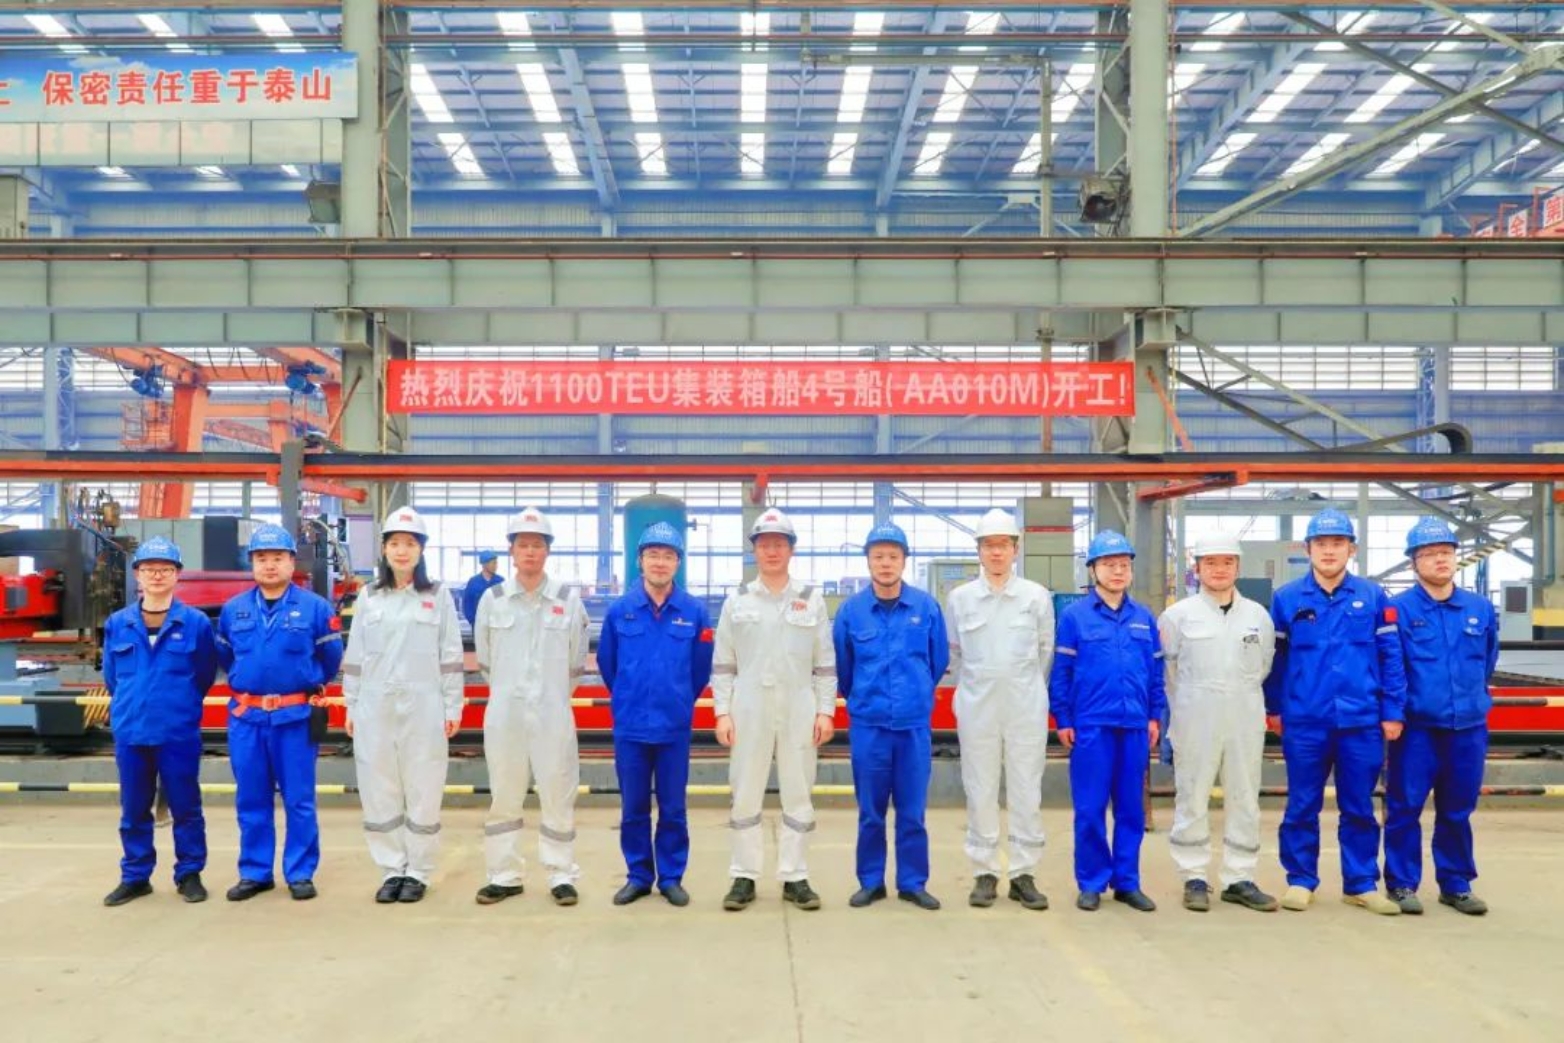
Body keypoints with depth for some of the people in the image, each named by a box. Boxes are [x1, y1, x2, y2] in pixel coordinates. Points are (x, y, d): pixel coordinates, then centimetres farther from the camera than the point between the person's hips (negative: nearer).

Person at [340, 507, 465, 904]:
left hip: (423, 707, -2)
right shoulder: (368, 597, 9)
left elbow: (451, 657, 2)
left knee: (423, 791, 1)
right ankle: (391, 870, 16)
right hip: (375, 707, 2)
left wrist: (452, 708, -2)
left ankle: (418, 872, 12)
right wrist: (350, 707, 6)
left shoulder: (438, 597, 3)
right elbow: (354, 658, 10)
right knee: (379, 792, 5)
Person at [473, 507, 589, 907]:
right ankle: (504, 875, 19)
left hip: (553, 713, -1)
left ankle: (561, 876, 13)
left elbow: (576, 663, 9)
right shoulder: (492, 598, 2)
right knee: (504, 796, 9)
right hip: (504, 712, 1)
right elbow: (485, 660, 12)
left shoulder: (568, 599, 0)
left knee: (558, 795, 3)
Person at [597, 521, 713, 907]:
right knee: (633, 808, 10)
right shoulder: (619, 610, -3)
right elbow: (606, 663, 10)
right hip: (630, 726, 1)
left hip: (675, 727, -1)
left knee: (673, 808, 8)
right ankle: (638, 876, 23)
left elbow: (701, 669, 5)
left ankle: (671, 877, 20)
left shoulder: (694, 612, -5)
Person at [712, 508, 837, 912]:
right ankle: (744, 877, 13)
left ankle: (795, 878, 14)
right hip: (749, 709, 0)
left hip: (799, 709, 0)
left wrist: (826, 710, -3)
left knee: (798, 795, 5)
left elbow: (826, 662, 5)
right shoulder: (737, 600, 6)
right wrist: (722, 712, -3)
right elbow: (723, 663, 5)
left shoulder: (811, 599, 6)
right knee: (745, 795, 4)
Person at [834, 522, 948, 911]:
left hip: (915, 724, 0)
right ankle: (871, 882, 20)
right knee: (871, 811, 8)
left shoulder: (927, 607, -3)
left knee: (912, 811, 7)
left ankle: (913, 883, 18)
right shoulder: (851, 609, -4)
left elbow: (939, 661, 9)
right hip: (868, 725, 0)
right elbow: (841, 667, 9)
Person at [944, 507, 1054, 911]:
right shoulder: (959, 598, 2)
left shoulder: (1037, 597, 1)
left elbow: (1046, 651, 10)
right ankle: (984, 873, 14)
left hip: (1027, 708, 0)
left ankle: (1023, 874, 13)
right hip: (977, 708, 0)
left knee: (1026, 793, 3)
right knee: (980, 792, 5)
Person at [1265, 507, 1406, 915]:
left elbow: (1391, 658, 1)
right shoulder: (1287, 599, 1)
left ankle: (1361, 884, 21)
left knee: (1359, 807, 10)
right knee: (1302, 806, 8)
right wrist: (1274, 708, 7)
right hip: (1304, 721, 0)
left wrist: (1392, 712, -1)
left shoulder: (1373, 597, 1)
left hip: (1361, 720, 1)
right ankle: (1301, 880, 19)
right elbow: (1275, 658, 6)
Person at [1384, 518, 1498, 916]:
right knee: (1405, 808, 1)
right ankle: (1402, 884, 12)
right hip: (1416, 727, -3)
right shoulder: (1399, 608, -7)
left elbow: (1488, 661, 19)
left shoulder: (1481, 608, 6)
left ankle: (1456, 884, 24)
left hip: (1468, 727, 3)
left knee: (1457, 811, 12)